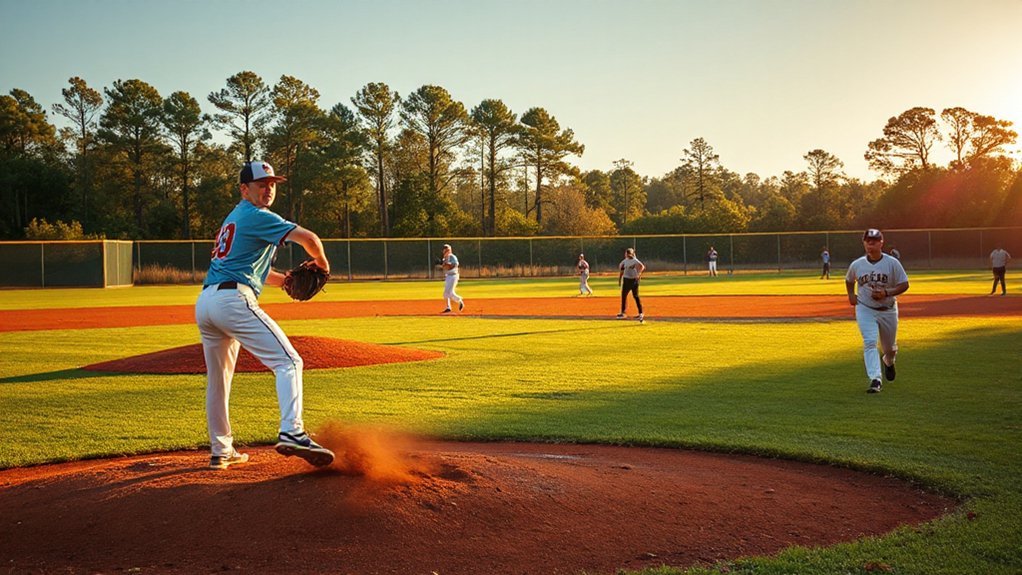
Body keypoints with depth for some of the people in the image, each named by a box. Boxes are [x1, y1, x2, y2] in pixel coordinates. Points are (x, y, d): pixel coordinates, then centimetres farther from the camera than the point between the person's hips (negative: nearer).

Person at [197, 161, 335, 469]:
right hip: (233, 299, -10)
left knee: (218, 379, 18)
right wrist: (322, 263, 7)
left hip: (204, 302, 10)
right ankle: (291, 433, -31)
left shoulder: (232, 218, 27)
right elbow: (307, 237, -12)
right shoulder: (258, 217, -2)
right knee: (288, 362, -13)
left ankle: (221, 450, 26)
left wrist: (288, 281, 22)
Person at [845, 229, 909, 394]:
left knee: (889, 347, 15)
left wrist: (886, 293, -22)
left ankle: (888, 363, 51)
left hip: (888, 310, 0)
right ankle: (875, 380, -23)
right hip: (865, 310, 0)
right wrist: (851, 295, 1)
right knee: (869, 342, -19)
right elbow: (849, 280, 18)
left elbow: (904, 284, -7)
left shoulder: (892, 263, -9)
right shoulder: (857, 264, -2)